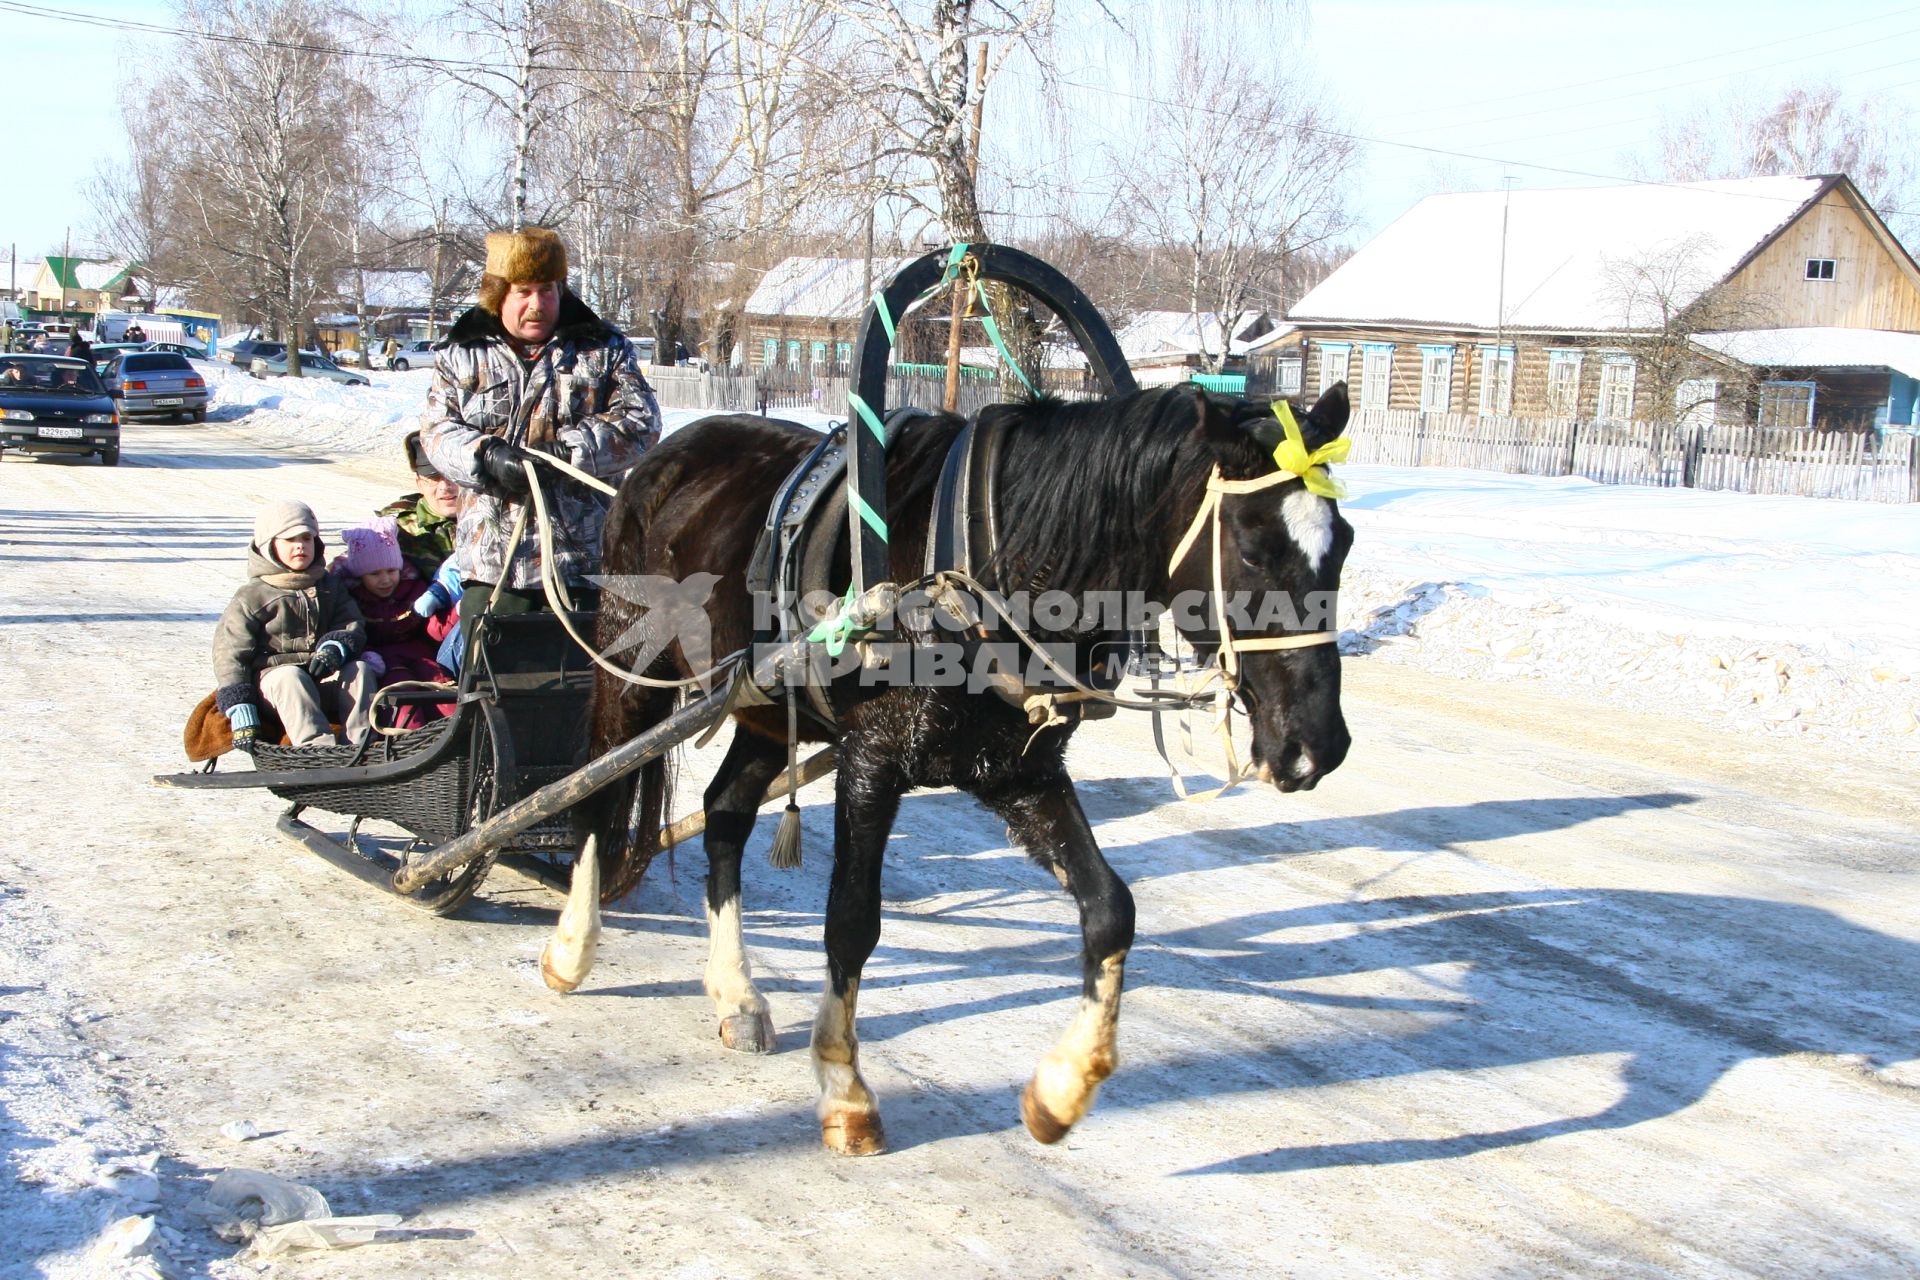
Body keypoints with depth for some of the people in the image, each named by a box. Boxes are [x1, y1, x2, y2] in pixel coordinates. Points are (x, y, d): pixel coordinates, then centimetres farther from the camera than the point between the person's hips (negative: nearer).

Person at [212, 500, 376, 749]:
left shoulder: (330, 587, 16)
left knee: (359, 668, -23)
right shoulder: (251, 597, 2)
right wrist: (241, 712, -15)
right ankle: (316, 744, -52)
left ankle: (362, 740, -38)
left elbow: (352, 625, 7)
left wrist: (335, 647, -20)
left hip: (323, 680, 4)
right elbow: (229, 654, -3)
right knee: (289, 676, -36)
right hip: (272, 677, -3)